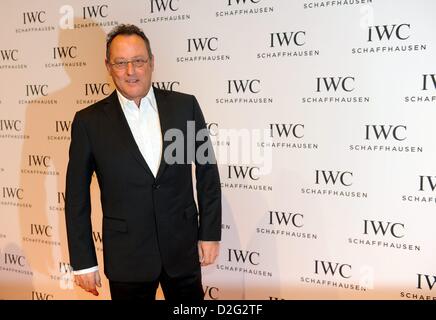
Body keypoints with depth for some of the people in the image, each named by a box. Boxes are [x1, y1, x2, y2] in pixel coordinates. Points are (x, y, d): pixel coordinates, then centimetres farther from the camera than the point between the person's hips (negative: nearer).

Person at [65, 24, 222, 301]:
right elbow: (77, 196, -2)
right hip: (127, 256, -1)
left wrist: (210, 234, 1)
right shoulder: (89, 121, -5)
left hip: (184, 248, 1)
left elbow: (207, 172, 2)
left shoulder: (185, 105, -3)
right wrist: (83, 261, -2)